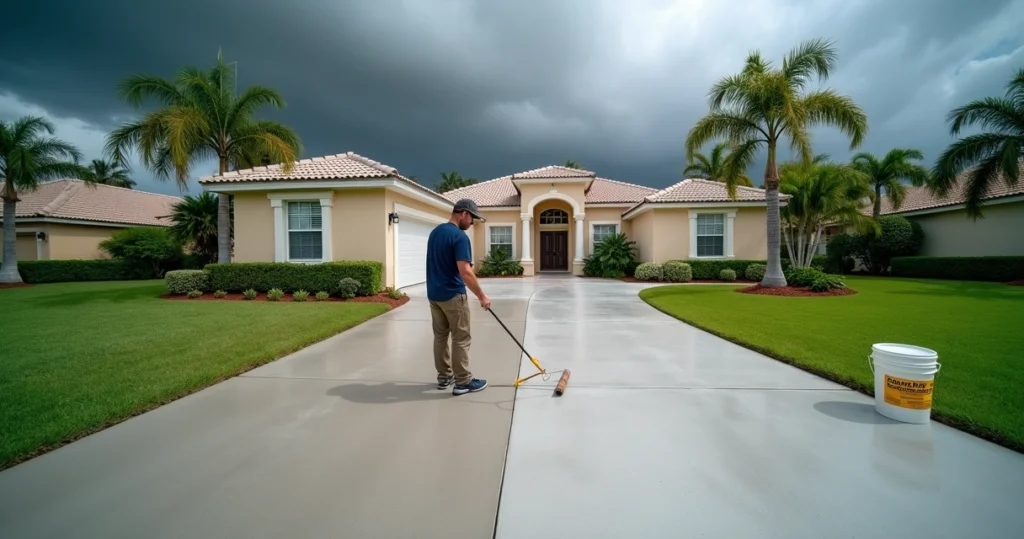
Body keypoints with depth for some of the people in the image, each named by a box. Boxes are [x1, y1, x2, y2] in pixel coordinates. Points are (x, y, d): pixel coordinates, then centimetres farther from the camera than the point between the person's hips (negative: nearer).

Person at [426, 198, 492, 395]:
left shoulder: (435, 232, 10)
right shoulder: (459, 236, -18)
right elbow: (465, 272, -25)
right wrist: (482, 296, -17)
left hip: (433, 294, 9)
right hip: (453, 295, -8)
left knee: (440, 336, 14)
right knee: (460, 339, 1)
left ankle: (444, 377, 24)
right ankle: (463, 382, 8)